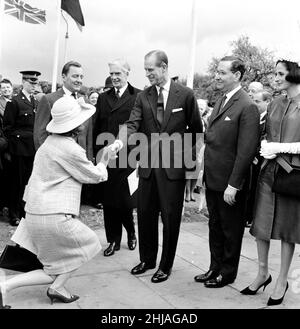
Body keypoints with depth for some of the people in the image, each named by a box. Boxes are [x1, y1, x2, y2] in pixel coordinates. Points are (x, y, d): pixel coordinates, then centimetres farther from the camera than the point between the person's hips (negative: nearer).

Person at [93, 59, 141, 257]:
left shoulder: (139, 96, -2)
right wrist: (98, 153, 4)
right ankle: (114, 240, 22)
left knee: (125, 199, 4)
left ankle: (131, 232, 32)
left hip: (128, 158, -4)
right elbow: (97, 128, 11)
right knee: (108, 201, 8)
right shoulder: (103, 97, 12)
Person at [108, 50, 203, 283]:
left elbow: (196, 128, 6)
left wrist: (187, 151, 5)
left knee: (170, 217, 4)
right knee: (145, 214, 12)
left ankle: (166, 265, 21)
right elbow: (133, 124, -7)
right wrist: (120, 141, -25)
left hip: (174, 165, -3)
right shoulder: (143, 96, 5)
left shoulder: (185, 95, -3)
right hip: (148, 163, 4)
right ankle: (147, 259, 32)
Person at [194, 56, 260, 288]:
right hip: (212, 179, 8)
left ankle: (227, 273, 28)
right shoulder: (221, 102, 11)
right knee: (215, 226, 19)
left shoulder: (247, 107, -17)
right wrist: (205, 171, 9)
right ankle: (215, 268, 35)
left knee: (231, 230, 11)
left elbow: (246, 151, -20)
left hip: (229, 183, -8)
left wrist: (233, 184, -20)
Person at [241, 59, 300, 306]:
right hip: (269, 170, 5)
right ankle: (263, 273, 27)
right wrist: (265, 146, -5)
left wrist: (279, 148, -16)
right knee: (261, 223, 7)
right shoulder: (275, 104, 10)